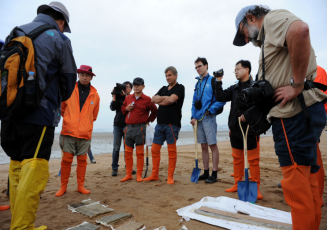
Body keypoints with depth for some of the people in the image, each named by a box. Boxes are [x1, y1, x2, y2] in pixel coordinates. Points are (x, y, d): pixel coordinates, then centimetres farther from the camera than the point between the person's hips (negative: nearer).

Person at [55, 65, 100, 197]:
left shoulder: (95, 95, 6)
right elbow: (62, 108, 15)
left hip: (85, 133, 1)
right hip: (69, 131, -1)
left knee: (82, 159, 7)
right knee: (66, 159, 2)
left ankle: (80, 186, 19)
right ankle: (63, 186, 17)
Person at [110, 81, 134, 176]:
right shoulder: (118, 97, 10)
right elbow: (113, 108, -2)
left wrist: (125, 95, -14)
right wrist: (114, 96, -7)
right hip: (118, 126, 1)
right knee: (116, 148, -1)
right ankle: (114, 168, 6)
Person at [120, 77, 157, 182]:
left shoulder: (147, 99, -2)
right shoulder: (128, 98, 12)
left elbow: (155, 111, 6)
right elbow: (122, 108, 22)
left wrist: (149, 120, 6)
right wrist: (126, 109, 1)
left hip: (140, 128, -5)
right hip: (128, 128, 5)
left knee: (140, 152, 2)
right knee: (128, 152, 8)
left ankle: (139, 175, 11)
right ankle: (128, 174, 18)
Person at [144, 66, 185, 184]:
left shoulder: (180, 88, 1)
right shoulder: (163, 89, 20)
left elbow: (171, 100, -14)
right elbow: (153, 99, 7)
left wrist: (159, 101, 0)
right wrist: (165, 98, -8)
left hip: (172, 123, -6)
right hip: (160, 123, 6)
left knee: (172, 151, 0)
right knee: (155, 149, 7)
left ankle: (170, 177, 10)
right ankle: (154, 175, 18)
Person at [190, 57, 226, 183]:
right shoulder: (198, 83, 16)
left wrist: (210, 110, -12)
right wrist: (193, 116, 6)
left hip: (208, 117, -7)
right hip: (198, 118, 7)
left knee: (212, 145, -1)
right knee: (203, 146, 12)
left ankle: (214, 174, 8)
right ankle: (206, 173, 22)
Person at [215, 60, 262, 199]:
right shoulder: (234, 88, 14)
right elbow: (220, 97, 2)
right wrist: (218, 82, -2)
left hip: (250, 128, -6)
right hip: (235, 129, 6)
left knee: (253, 159, 3)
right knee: (237, 158, 14)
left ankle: (255, 187, 14)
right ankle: (237, 184, 26)